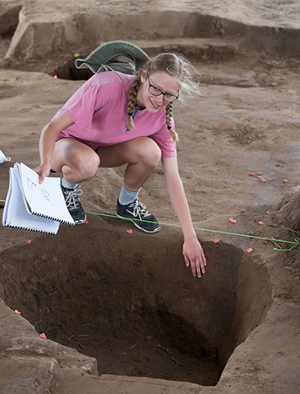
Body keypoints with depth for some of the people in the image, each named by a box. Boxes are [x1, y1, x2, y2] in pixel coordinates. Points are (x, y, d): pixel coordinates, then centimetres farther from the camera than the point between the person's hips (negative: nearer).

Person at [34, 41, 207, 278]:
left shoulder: (162, 117, -18)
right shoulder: (108, 86, -34)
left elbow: (173, 180, -17)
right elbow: (53, 127, -29)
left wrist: (190, 238, -21)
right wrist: (46, 164, -49)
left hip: (105, 148, 4)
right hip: (66, 143, -3)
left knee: (150, 151, -28)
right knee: (87, 163, -40)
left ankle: (128, 202, 2)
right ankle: (68, 187, -3)